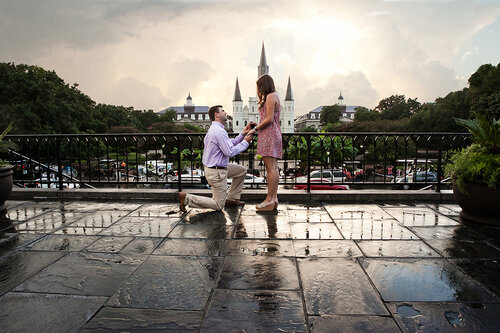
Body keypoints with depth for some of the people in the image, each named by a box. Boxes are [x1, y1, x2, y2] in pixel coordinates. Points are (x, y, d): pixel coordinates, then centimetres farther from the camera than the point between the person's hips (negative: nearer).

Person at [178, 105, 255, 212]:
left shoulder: (215, 129, 12)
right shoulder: (219, 131, -22)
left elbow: (230, 144, 13)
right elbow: (230, 152, -23)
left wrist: (243, 134, 8)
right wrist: (245, 142, -13)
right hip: (216, 172, -10)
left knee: (242, 170, 21)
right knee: (218, 206, 0)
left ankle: (232, 199, 23)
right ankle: (187, 198, -4)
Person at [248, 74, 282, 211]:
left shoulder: (270, 96, -6)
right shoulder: (274, 97, 23)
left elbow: (269, 119, -15)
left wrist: (256, 129, -6)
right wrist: (258, 124, 18)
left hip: (269, 134, -10)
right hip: (274, 134, 10)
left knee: (271, 168, -11)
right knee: (273, 168, 7)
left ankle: (269, 200, -9)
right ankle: (274, 198, 9)